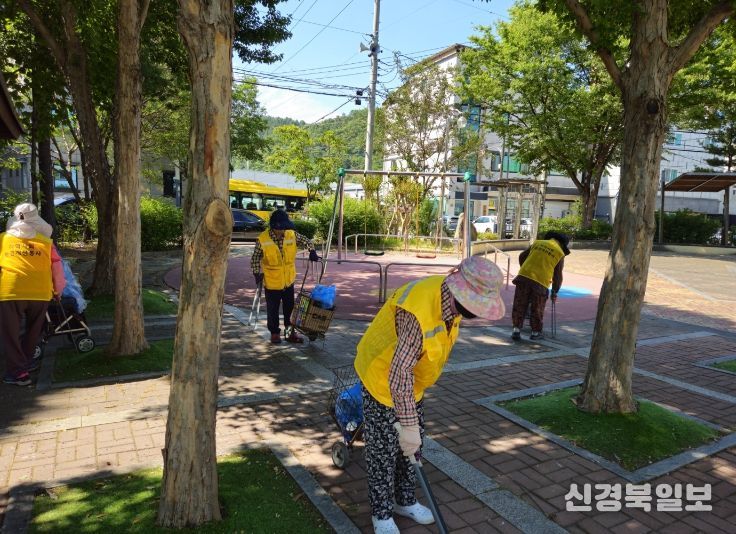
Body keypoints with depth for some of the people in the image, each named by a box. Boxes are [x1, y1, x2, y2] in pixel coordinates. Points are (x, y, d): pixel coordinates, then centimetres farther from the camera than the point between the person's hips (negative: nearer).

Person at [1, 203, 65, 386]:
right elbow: (57, 269, 12)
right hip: (40, 293, 2)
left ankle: (18, 373, 7)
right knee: (33, 331, 21)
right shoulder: (45, 242, 9)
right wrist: (58, 290, 25)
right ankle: (26, 362, 33)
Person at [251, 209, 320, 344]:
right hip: (271, 283, -3)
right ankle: (274, 333, 27)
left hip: (289, 281, 3)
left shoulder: (292, 235, -9)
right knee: (272, 309, 9)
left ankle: (291, 332, 26)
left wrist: (312, 251, -14)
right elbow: (255, 258, -5)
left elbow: (306, 241, 3)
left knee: (290, 308, 12)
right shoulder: (262, 240, -16)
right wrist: (257, 273, -11)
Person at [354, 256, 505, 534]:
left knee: (411, 445, 18)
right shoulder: (419, 311, -39)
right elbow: (399, 374, -37)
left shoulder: (452, 298, -10)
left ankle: (405, 500, 38)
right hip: (383, 378, -8)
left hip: (411, 379, 8)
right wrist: (408, 425, -33)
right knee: (383, 450, 4)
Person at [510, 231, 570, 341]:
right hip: (540, 282, -2)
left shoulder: (537, 243, 13)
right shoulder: (560, 253, 4)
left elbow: (522, 256, 19)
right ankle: (535, 333, 25)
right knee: (537, 310, 14)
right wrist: (554, 292, 16)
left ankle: (516, 330, 9)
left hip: (523, 277, 2)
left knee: (519, 306, 11)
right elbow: (558, 276, 4)